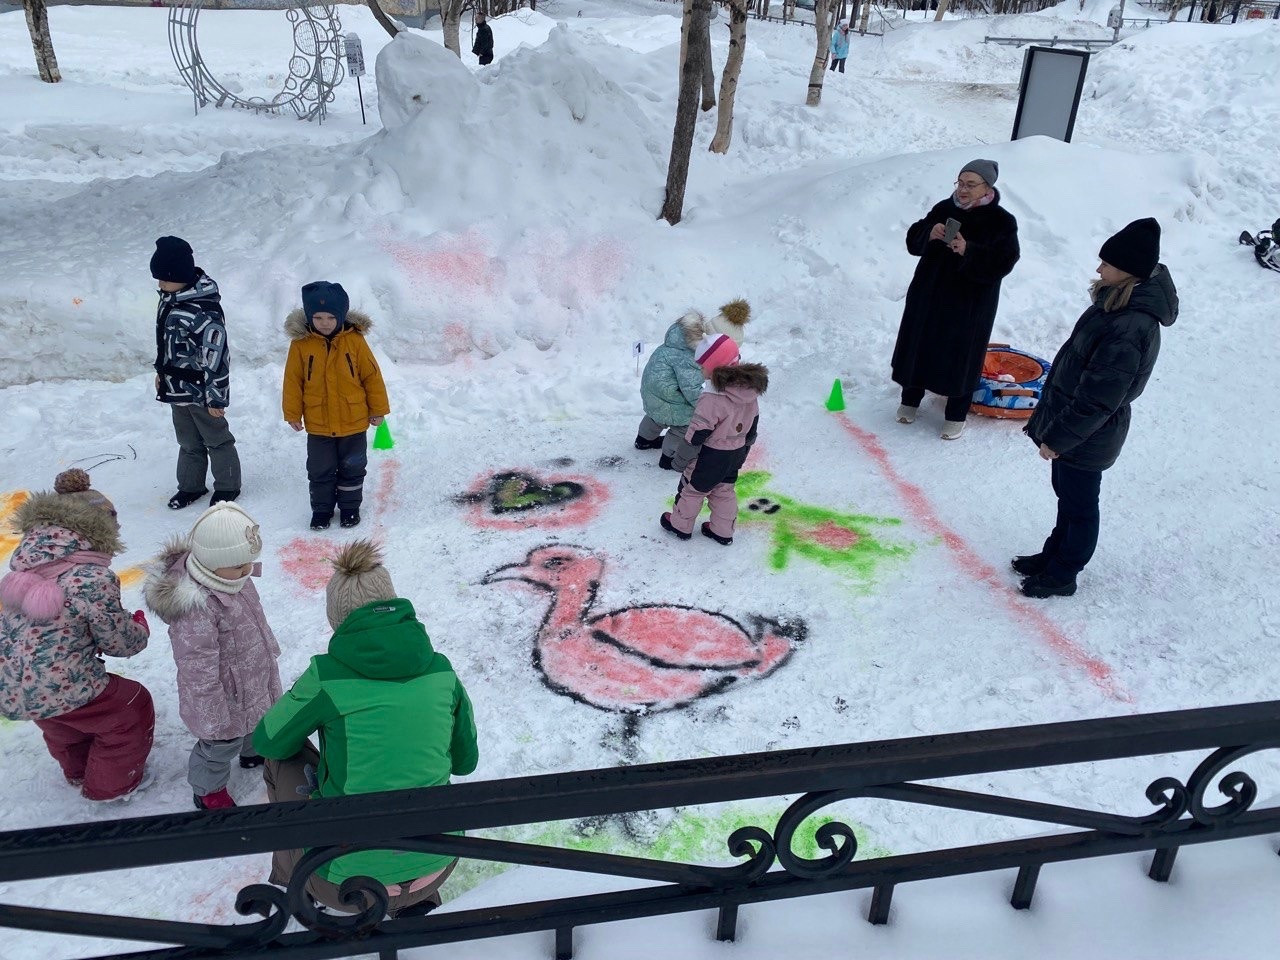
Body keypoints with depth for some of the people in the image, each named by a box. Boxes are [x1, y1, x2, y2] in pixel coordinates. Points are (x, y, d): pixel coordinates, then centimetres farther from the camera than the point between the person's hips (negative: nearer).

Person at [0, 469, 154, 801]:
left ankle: (79, 771, 62)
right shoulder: (93, 579, -23)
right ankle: (112, 784, 38)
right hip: (62, 690, -7)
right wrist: (139, 625, 10)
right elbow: (120, 643, -11)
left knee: (64, 721, 37)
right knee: (133, 707, 20)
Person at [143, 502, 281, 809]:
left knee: (258, 721, 32)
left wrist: (268, 651, 22)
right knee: (222, 744, 16)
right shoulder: (196, 608, -39)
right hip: (225, 699, -8)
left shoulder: (229, 577, -11)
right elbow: (199, 674, -31)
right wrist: (214, 720, -22)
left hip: (254, 681, 8)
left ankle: (254, 752, 62)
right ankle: (208, 791, 43)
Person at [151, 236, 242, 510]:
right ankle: (190, 486, 36)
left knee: (216, 440, 10)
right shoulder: (171, 297, 1)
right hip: (177, 387, 8)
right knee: (188, 441, 21)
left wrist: (216, 397, -21)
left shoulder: (205, 310, -28)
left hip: (200, 391, -8)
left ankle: (227, 487, 27)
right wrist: (161, 372, 23)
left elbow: (216, 357, -25)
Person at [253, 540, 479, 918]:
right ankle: (419, 899, 27)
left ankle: (292, 878, 32)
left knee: (281, 761, 18)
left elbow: (267, 741, 5)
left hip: (351, 882, -3)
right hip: (438, 866, 3)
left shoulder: (326, 676, -13)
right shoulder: (441, 670, -4)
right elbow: (465, 761, 9)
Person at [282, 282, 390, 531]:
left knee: (352, 468, 14)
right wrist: (293, 414, 2)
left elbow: (372, 376, -3)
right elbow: (293, 380, -1)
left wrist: (378, 409, 1)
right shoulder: (300, 343, -9)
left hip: (354, 422, 0)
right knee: (320, 470, 12)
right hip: (318, 424, 0)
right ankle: (321, 508, 29)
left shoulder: (354, 340, -10)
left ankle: (350, 506, 31)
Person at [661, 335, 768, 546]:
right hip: (736, 454, 7)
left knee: (692, 489, 15)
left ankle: (680, 525, 33)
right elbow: (752, 427, 5)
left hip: (711, 455, -7)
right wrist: (743, 450, 19)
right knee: (725, 491, 23)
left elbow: (697, 433, -25)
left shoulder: (712, 399, -32)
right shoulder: (750, 390, -7)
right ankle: (723, 531, 35)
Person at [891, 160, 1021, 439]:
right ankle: (910, 399, 33)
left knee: (960, 356, 4)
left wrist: (968, 251, -32)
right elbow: (913, 240, 2)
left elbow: (1002, 263, -19)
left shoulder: (1001, 221, -11)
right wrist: (929, 234, -20)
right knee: (918, 346, 13)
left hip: (970, 305, -4)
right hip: (928, 295, 4)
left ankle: (956, 415, 18)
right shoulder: (944, 209, 1)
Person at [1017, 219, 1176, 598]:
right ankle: (1053, 555, 43)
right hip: (1073, 421, 9)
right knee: (1067, 495, 24)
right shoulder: (1119, 301, 0)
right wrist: (1054, 423, 17)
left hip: (1087, 438, -9)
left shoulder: (1130, 328, -32)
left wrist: (1058, 437, -19)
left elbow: (1098, 397, -28)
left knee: (1079, 506, 10)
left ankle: (1062, 575, 28)